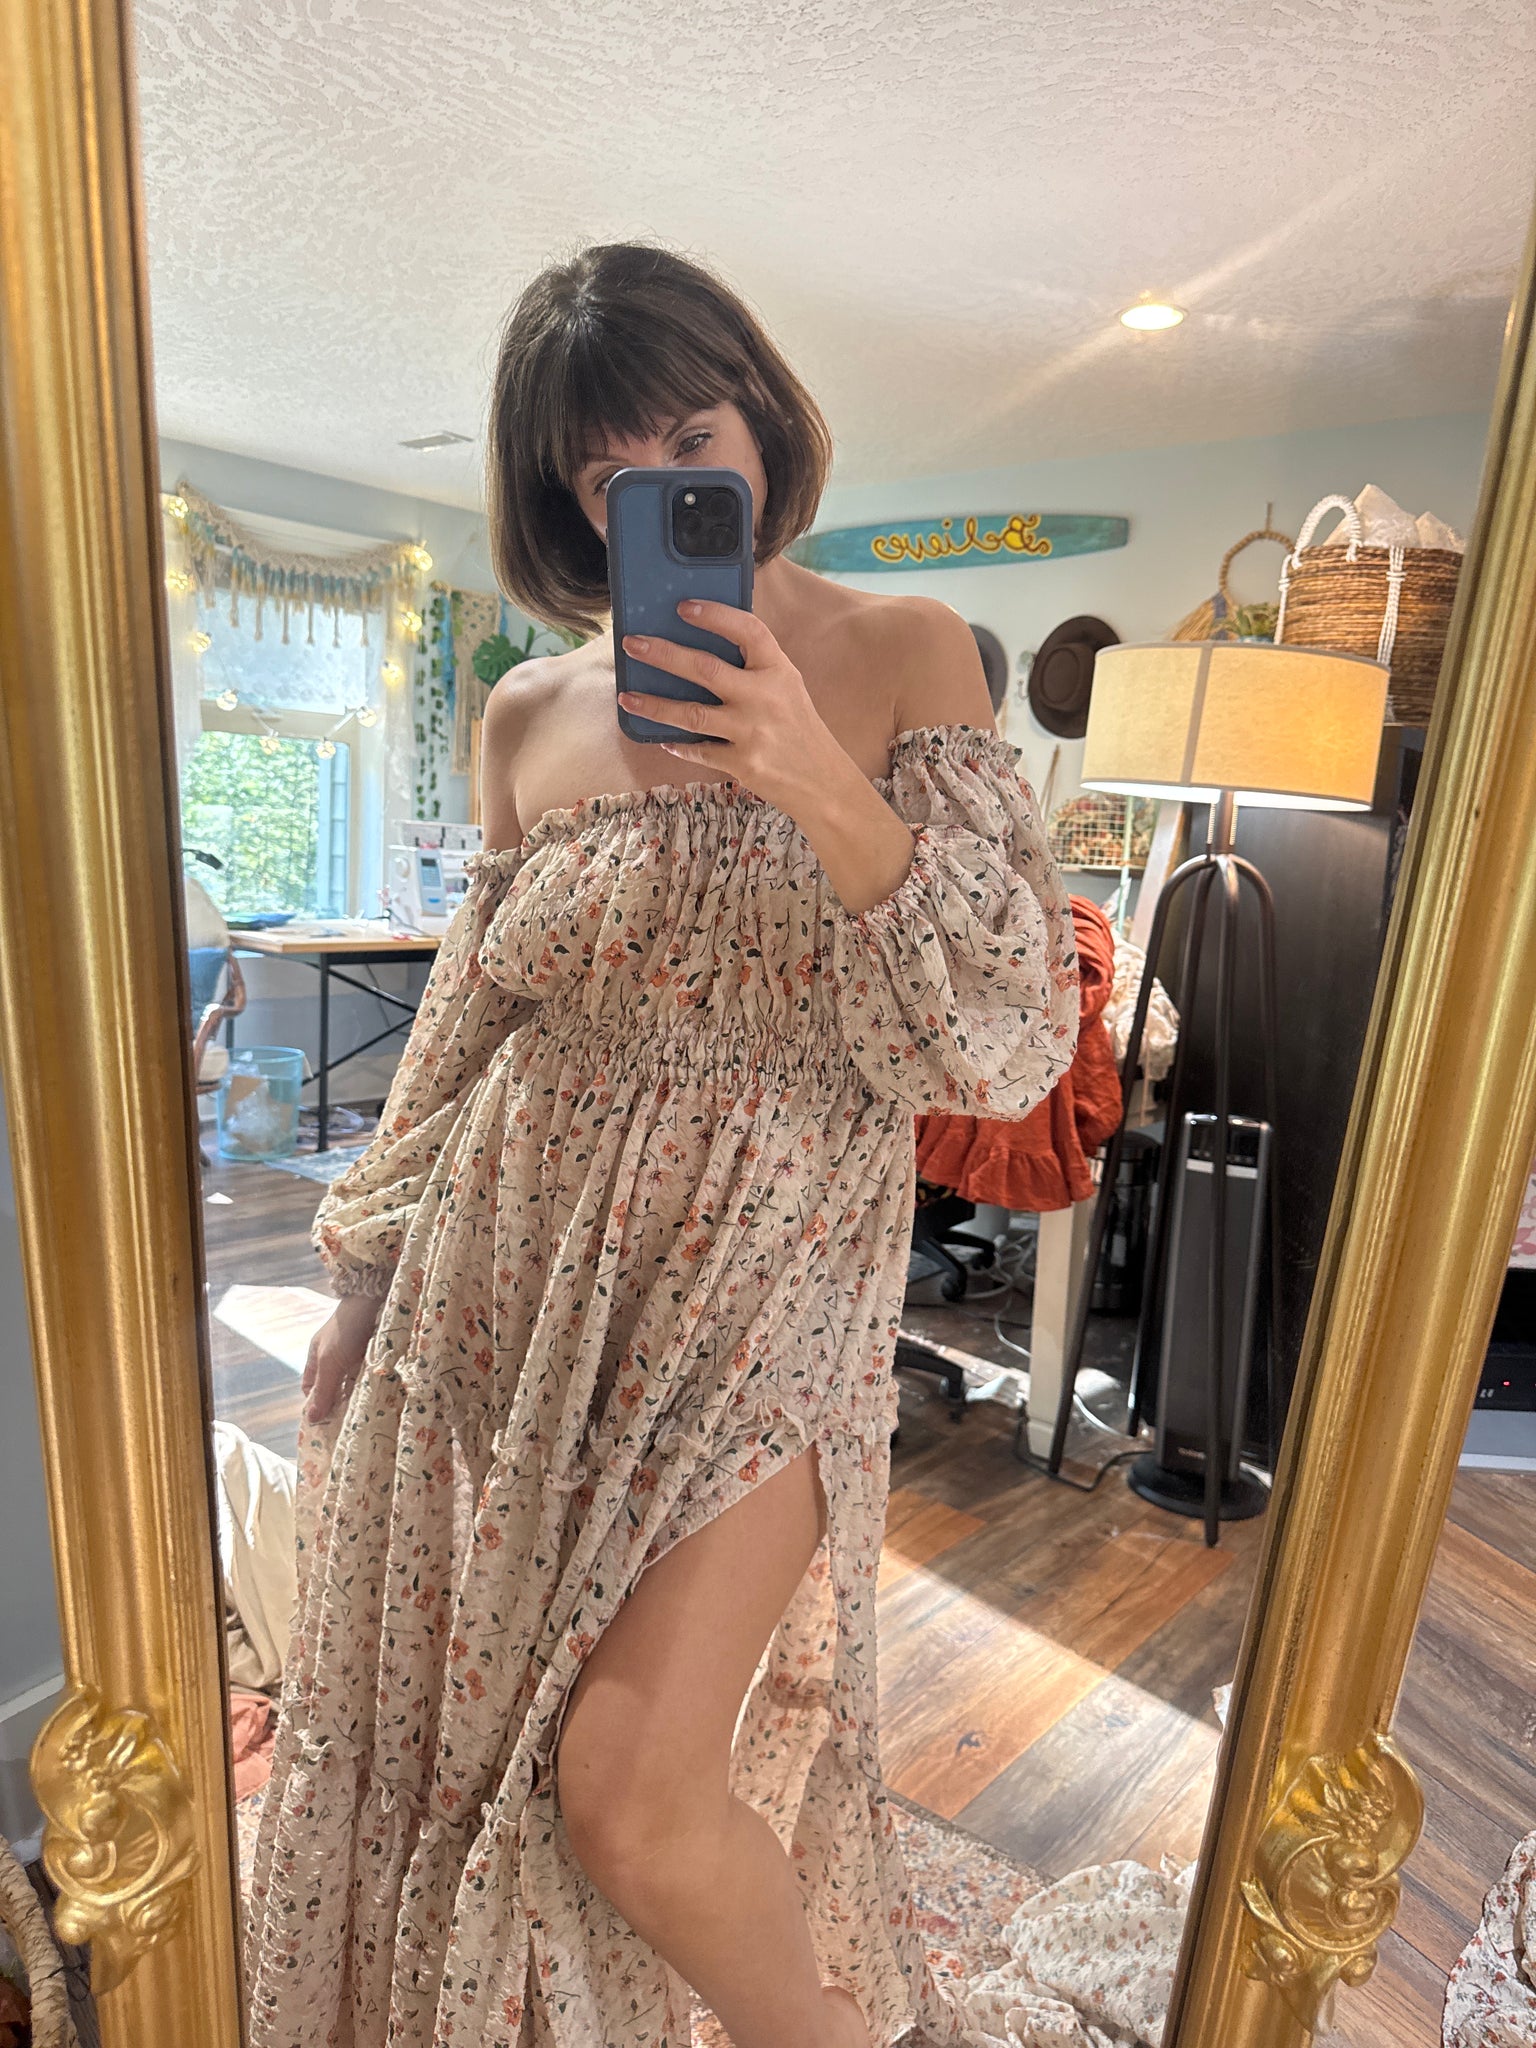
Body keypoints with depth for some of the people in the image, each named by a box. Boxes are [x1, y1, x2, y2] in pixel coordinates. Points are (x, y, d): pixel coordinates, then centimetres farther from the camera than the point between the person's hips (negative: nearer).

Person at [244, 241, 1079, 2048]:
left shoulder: (904, 655, -3)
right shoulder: (531, 713, 5)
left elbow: (1013, 1041, -10)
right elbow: (468, 1018, 12)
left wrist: (820, 785, -23)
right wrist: (368, 1279, 15)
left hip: (759, 1275, -3)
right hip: (514, 1275, 4)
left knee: (632, 1791, -10)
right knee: (455, 1728, 15)